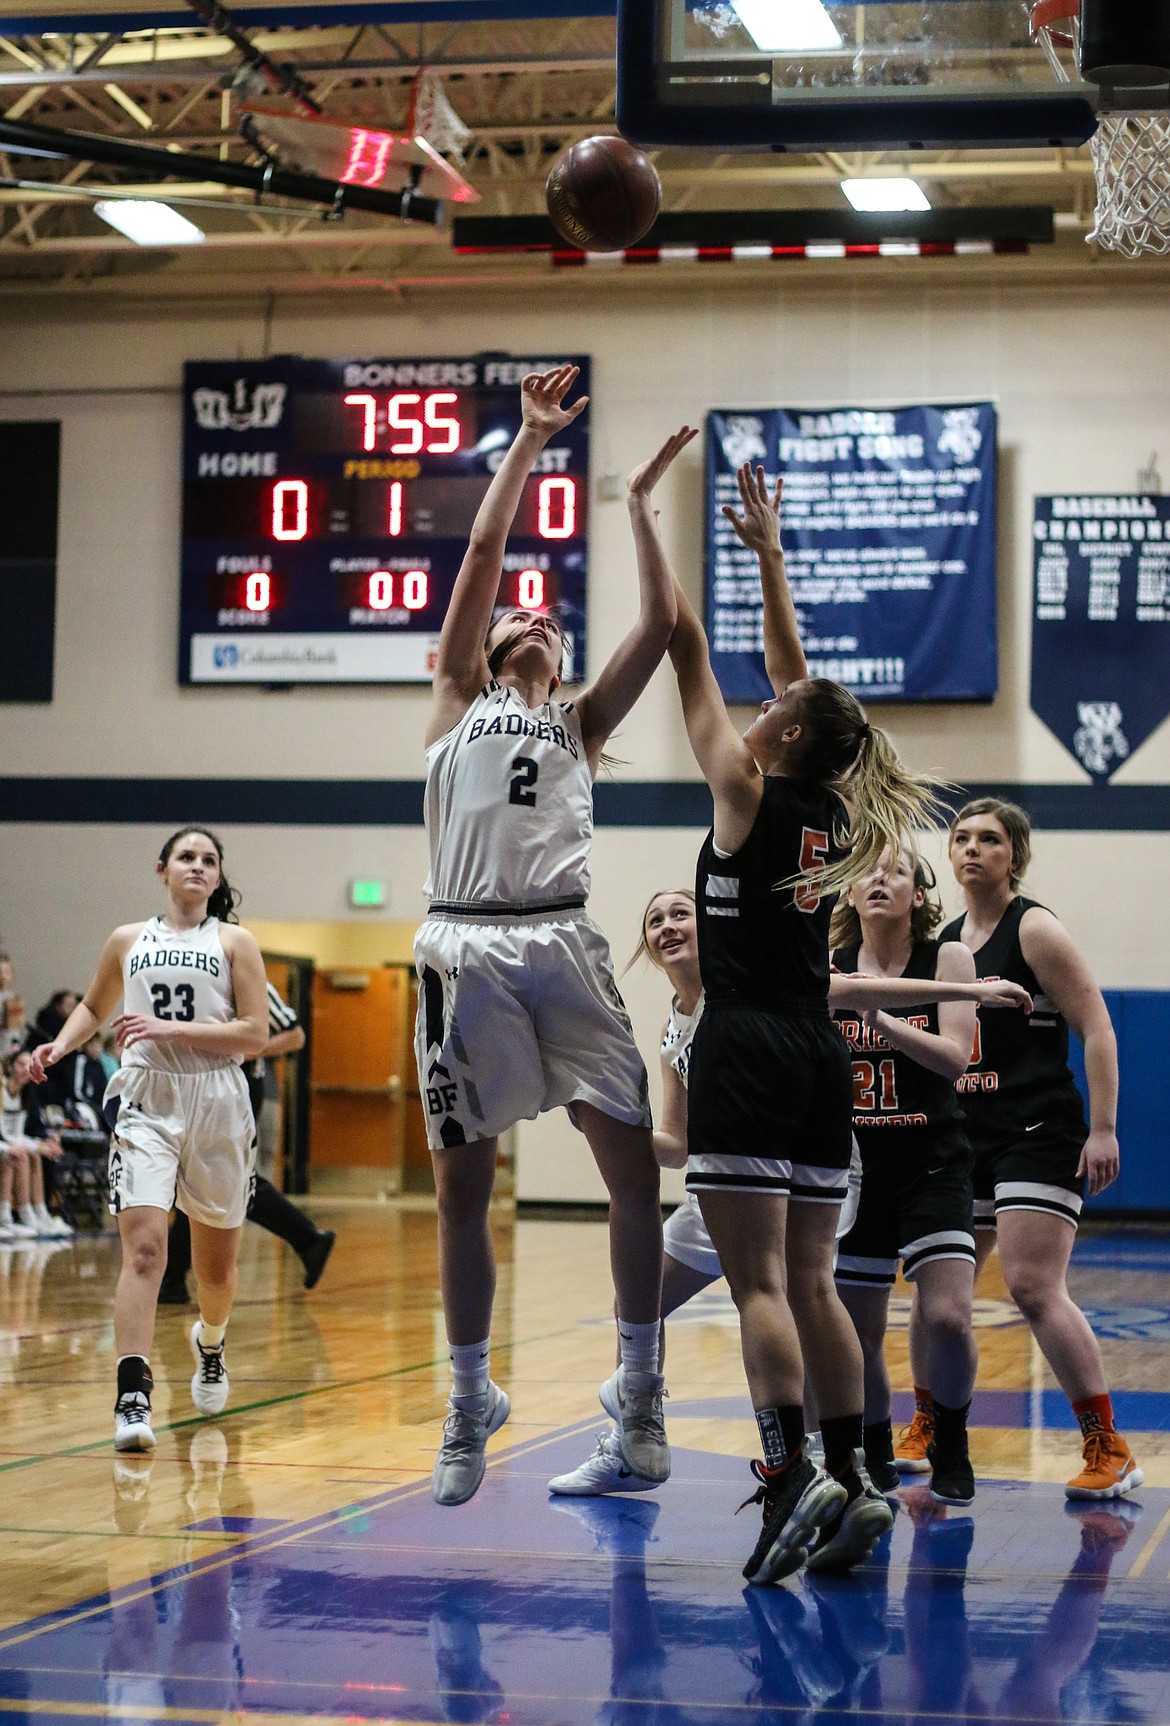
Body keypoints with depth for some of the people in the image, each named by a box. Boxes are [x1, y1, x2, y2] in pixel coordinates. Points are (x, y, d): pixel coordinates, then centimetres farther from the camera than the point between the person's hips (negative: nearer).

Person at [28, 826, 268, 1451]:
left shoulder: (234, 942, 3)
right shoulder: (128, 941, 10)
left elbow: (255, 1033, -6)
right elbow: (94, 1006, 26)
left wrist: (171, 1028, -14)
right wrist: (61, 1044, 6)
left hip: (217, 1103, 0)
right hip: (145, 1101, 0)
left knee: (217, 1263, 13)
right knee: (143, 1245, -18)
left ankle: (209, 1340, 46)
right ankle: (132, 1397, -23)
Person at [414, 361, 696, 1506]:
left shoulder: (580, 723, 21)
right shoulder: (459, 705, 17)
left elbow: (659, 623, 10)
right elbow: (482, 557, 9)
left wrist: (639, 503, 13)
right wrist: (529, 440, 8)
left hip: (562, 947, 1)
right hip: (466, 949, -1)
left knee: (635, 1165, -8)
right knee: (461, 1188, 2)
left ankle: (639, 1392, 4)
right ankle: (470, 1409, 15)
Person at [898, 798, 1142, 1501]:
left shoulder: (1035, 930, -7)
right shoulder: (946, 941, 13)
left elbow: (1097, 1029, -12)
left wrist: (1104, 1129, -18)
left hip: (1039, 1135, -7)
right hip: (966, 1139, 7)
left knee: (1034, 1288, -18)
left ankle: (1110, 1450, -13)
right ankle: (926, 1431, 28)